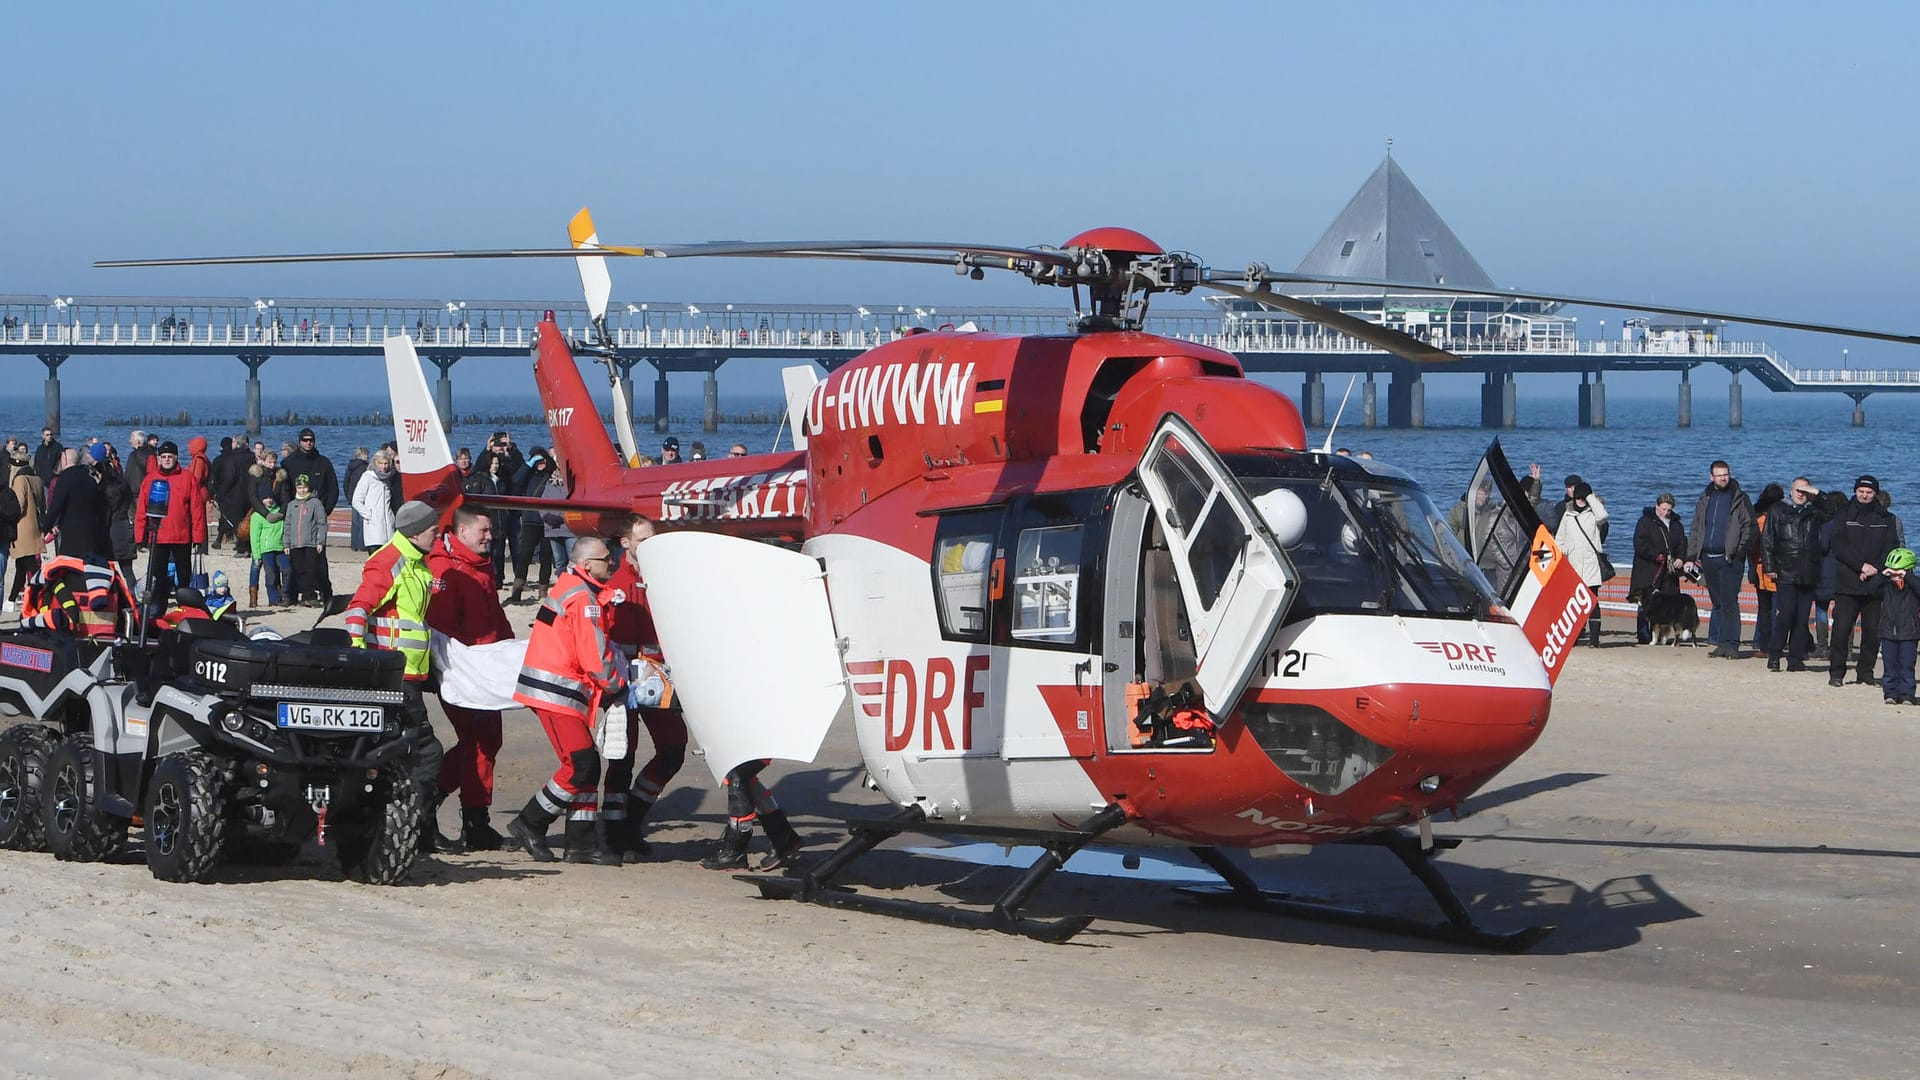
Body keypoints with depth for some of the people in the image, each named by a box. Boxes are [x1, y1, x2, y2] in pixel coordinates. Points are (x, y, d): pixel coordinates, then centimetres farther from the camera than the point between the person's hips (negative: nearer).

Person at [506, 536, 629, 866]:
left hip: (555, 692, 10)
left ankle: (582, 841, 11)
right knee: (579, 766, -11)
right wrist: (617, 686, -1)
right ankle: (529, 825, -1)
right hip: (556, 693, -10)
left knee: (588, 765, 9)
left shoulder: (569, 587, 18)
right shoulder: (583, 598, -15)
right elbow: (595, 656, -17)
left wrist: (608, 689, 16)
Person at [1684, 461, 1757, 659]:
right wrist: (1691, 557, 11)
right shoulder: (1705, 499, 16)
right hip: (1708, 558, 5)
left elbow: (1749, 527, -2)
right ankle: (1720, 643, 11)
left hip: (1730, 559, -5)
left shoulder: (1740, 499, 1)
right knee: (1717, 603, 8)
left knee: (1729, 601, -11)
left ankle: (1730, 644, -12)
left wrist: (1740, 551, -14)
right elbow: (1695, 529, 18)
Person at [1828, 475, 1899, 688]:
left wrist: (1875, 569, -11)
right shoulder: (1843, 517, 9)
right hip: (1847, 584, -2)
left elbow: (1891, 549, 5)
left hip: (1875, 587, 2)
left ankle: (1866, 672, 10)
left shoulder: (1886, 520, 13)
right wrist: (1861, 565, -14)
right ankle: (1836, 673, -1)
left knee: (1873, 631, 0)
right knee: (1841, 629, -7)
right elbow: (1838, 547, -3)